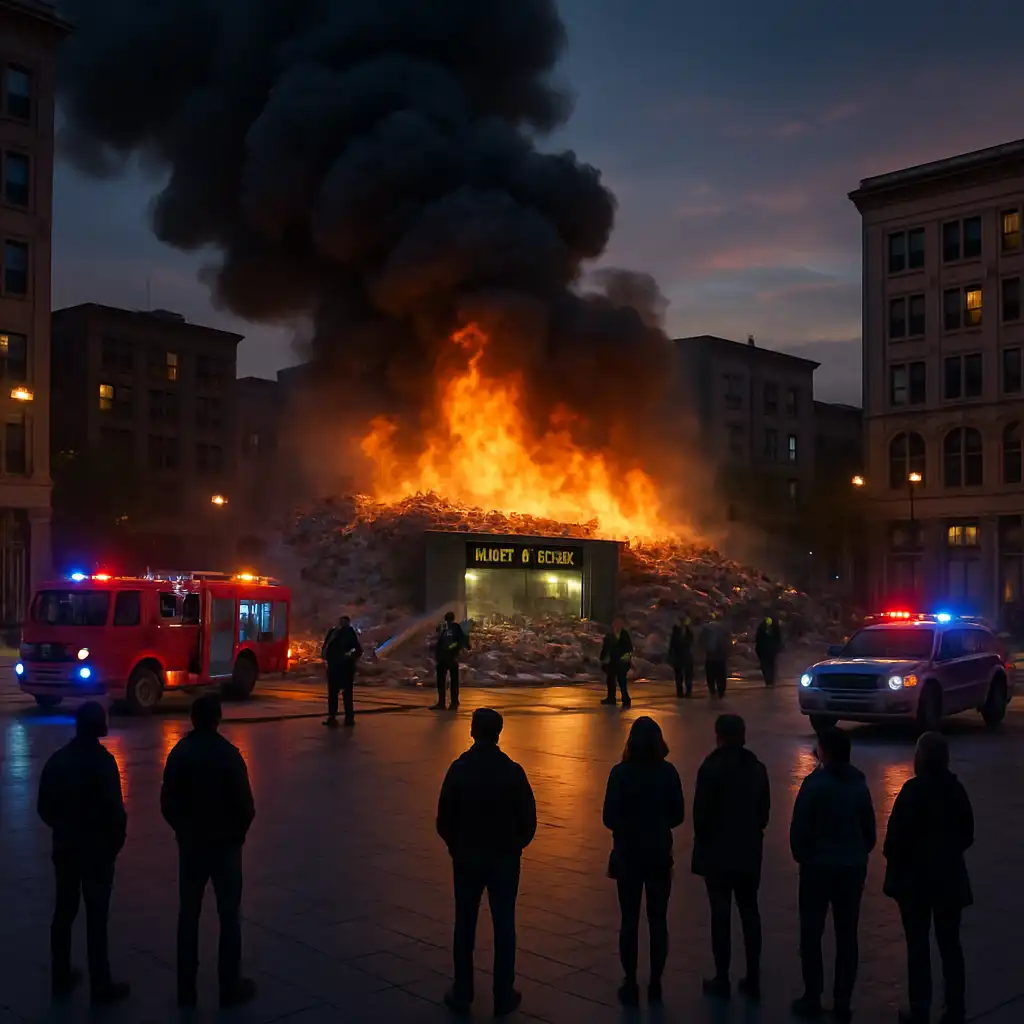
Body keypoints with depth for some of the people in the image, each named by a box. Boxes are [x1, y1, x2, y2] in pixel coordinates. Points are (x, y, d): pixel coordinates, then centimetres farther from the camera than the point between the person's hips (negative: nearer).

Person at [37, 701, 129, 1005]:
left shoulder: (58, 759, 2)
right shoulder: (102, 761, -18)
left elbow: (44, 806, 7)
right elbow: (114, 808, -20)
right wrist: (117, 838, -3)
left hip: (65, 846, 6)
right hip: (97, 847, -6)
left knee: (64, 911, 16)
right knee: (96, 916, 0)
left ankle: (61, 977, 25)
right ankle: (100, 985, 6)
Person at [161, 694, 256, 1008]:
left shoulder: (179, 753, -2)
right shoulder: (227, 753, -16)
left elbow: (168, 803, 2)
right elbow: (244, 804, -15)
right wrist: (238, 832, 4)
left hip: (190, 844, 4)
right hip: (225, 844, -4)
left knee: (188, 915, 12)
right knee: (229, 915, 6)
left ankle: (186, 988, 16)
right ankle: (230, 987, 11)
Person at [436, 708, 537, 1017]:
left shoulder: (459, 769, -10)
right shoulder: (512, 771, -12)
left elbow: (444, 819, -5)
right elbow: (528, 819, -7)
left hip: (466, 858, 1)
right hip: (504, 860, -1)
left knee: (464, 926, 12)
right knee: (504, 927, 8)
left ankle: (462, 995, 17)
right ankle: (504, 997, 13)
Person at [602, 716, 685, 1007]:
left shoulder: (621, 773, -13)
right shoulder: (668, 772, -8)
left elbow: (609, 818, -11)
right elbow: (678, 815, -2)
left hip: (628, 855, -1)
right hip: (660, 855, 1)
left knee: (629, 920, 9)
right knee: (658, 920, 11)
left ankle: (631, 985, 14)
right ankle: (655, 984, 17)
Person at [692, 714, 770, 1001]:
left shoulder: (711, 768, -16)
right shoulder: (757, 768, 1)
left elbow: (701, 812, -13)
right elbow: (764, 810, 6)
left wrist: (703, 843, 1)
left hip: (717, 851, -5)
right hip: (749, 851, 5)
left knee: (721, 914, 2)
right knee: (749, 912, 11)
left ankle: (722, 979, 8)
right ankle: (753, 979, 15)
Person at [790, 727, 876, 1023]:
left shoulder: (815, 783, -15)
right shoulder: (859, 783, 1)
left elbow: (799, 827, -13)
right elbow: (869, 827, 7)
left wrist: (801, 856, 3)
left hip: (818, 866, -4)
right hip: (853, 867, 5)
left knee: (811, 933, 7)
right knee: (847, 936, 10)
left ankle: (812, 998, 10)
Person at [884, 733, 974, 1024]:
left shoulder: (913, 790, -17)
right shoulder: (956, 789, 0)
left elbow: (897, 835, -16)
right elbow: (967, 835, 8)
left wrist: (894, 862, 1)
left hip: (916, 877, -4)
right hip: (950, 877, 5)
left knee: (918, 945, 5)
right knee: (950, 945, 12)